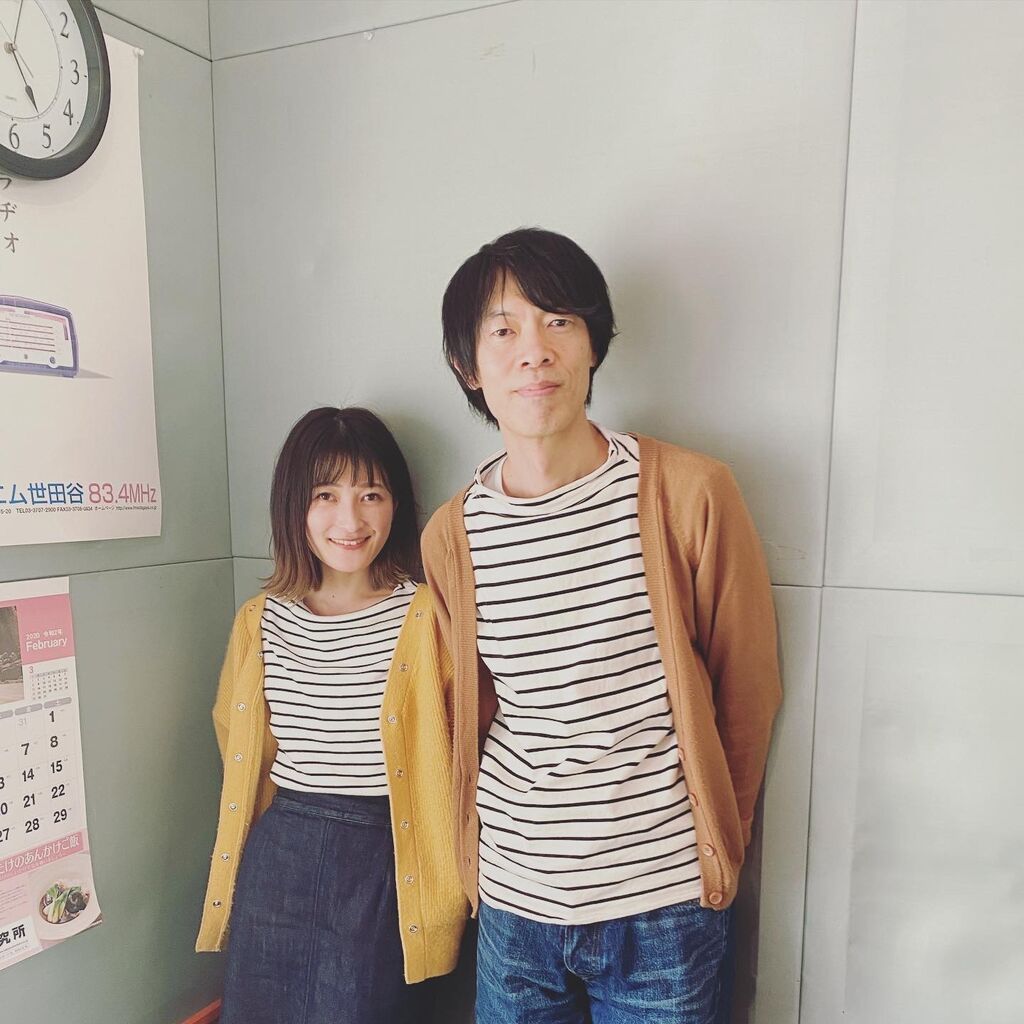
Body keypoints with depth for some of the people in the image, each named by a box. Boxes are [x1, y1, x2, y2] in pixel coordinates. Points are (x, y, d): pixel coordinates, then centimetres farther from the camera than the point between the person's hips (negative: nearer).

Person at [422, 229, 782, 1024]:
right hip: (513, 900, 3)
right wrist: (476, 853, 11)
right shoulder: (450, 534, -4)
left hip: (663, 905, -2)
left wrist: (714, 840, 6)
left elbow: (748, 688, -3)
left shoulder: (691, 494, -13)